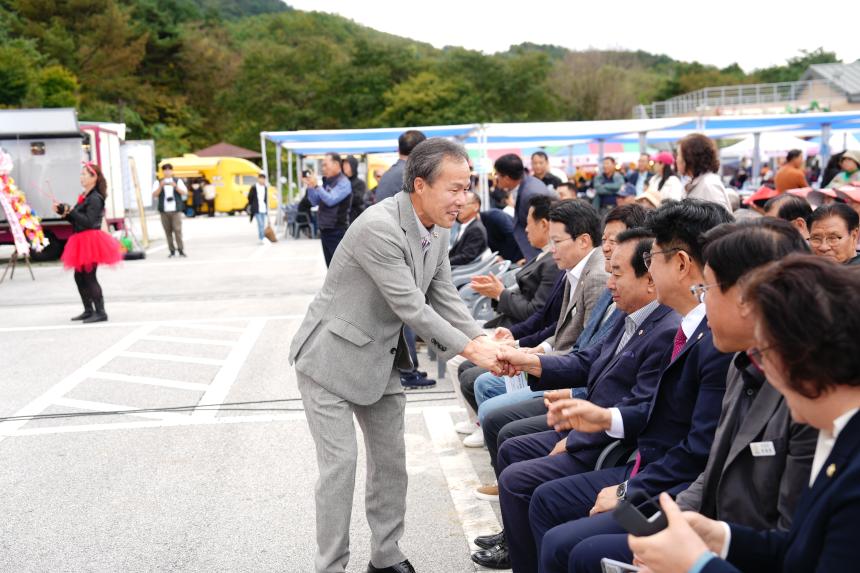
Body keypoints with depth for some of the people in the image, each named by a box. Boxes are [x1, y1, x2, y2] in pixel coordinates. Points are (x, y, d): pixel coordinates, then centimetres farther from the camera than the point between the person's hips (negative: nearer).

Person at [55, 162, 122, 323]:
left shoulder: (95, 198, -13)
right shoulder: (84, 197, 15)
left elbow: (88, 222, -21)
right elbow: (76, 220, 16)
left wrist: (70, 210, -20)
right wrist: (63, 211, 6)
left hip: (90, 241, -10)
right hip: (82, 241, 10)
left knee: (89, 277, -9)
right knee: (79, 276, 13)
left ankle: (100, 312, -4)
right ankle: (88, 310, 21)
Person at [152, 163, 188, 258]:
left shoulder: (178, 181, 10)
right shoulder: (158, 183, 10)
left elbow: (185, 193, 0)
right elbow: (154, 195, -1)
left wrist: (176, 187, -16)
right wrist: (161, 186, -17)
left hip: (176, 210, -1)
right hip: (164, 211, 1)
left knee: (177, 230, -11)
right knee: (168, 231, 0)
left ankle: (181, 250, -8)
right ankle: (172, 251, 5)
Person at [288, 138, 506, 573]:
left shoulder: (436, 231, -1)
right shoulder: (378, 227, -28)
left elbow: (444, 298, 3)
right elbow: (411, 308, -28)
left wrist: (484, 340, -11)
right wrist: (470, 350, -23)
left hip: (379, 359, 8)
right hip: (332, 357, -8)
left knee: (391, 459, 13)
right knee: (340, 463, -5)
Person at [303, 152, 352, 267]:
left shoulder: (343, 183, -11)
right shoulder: (326, 182, 12)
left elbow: (331, 200, -23)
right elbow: (314, 201, 14)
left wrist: (316, 186, -23)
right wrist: (310, 187, 0)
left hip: (337, 231, -8)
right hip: (325, 230, 8)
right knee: (331, 266, 13)